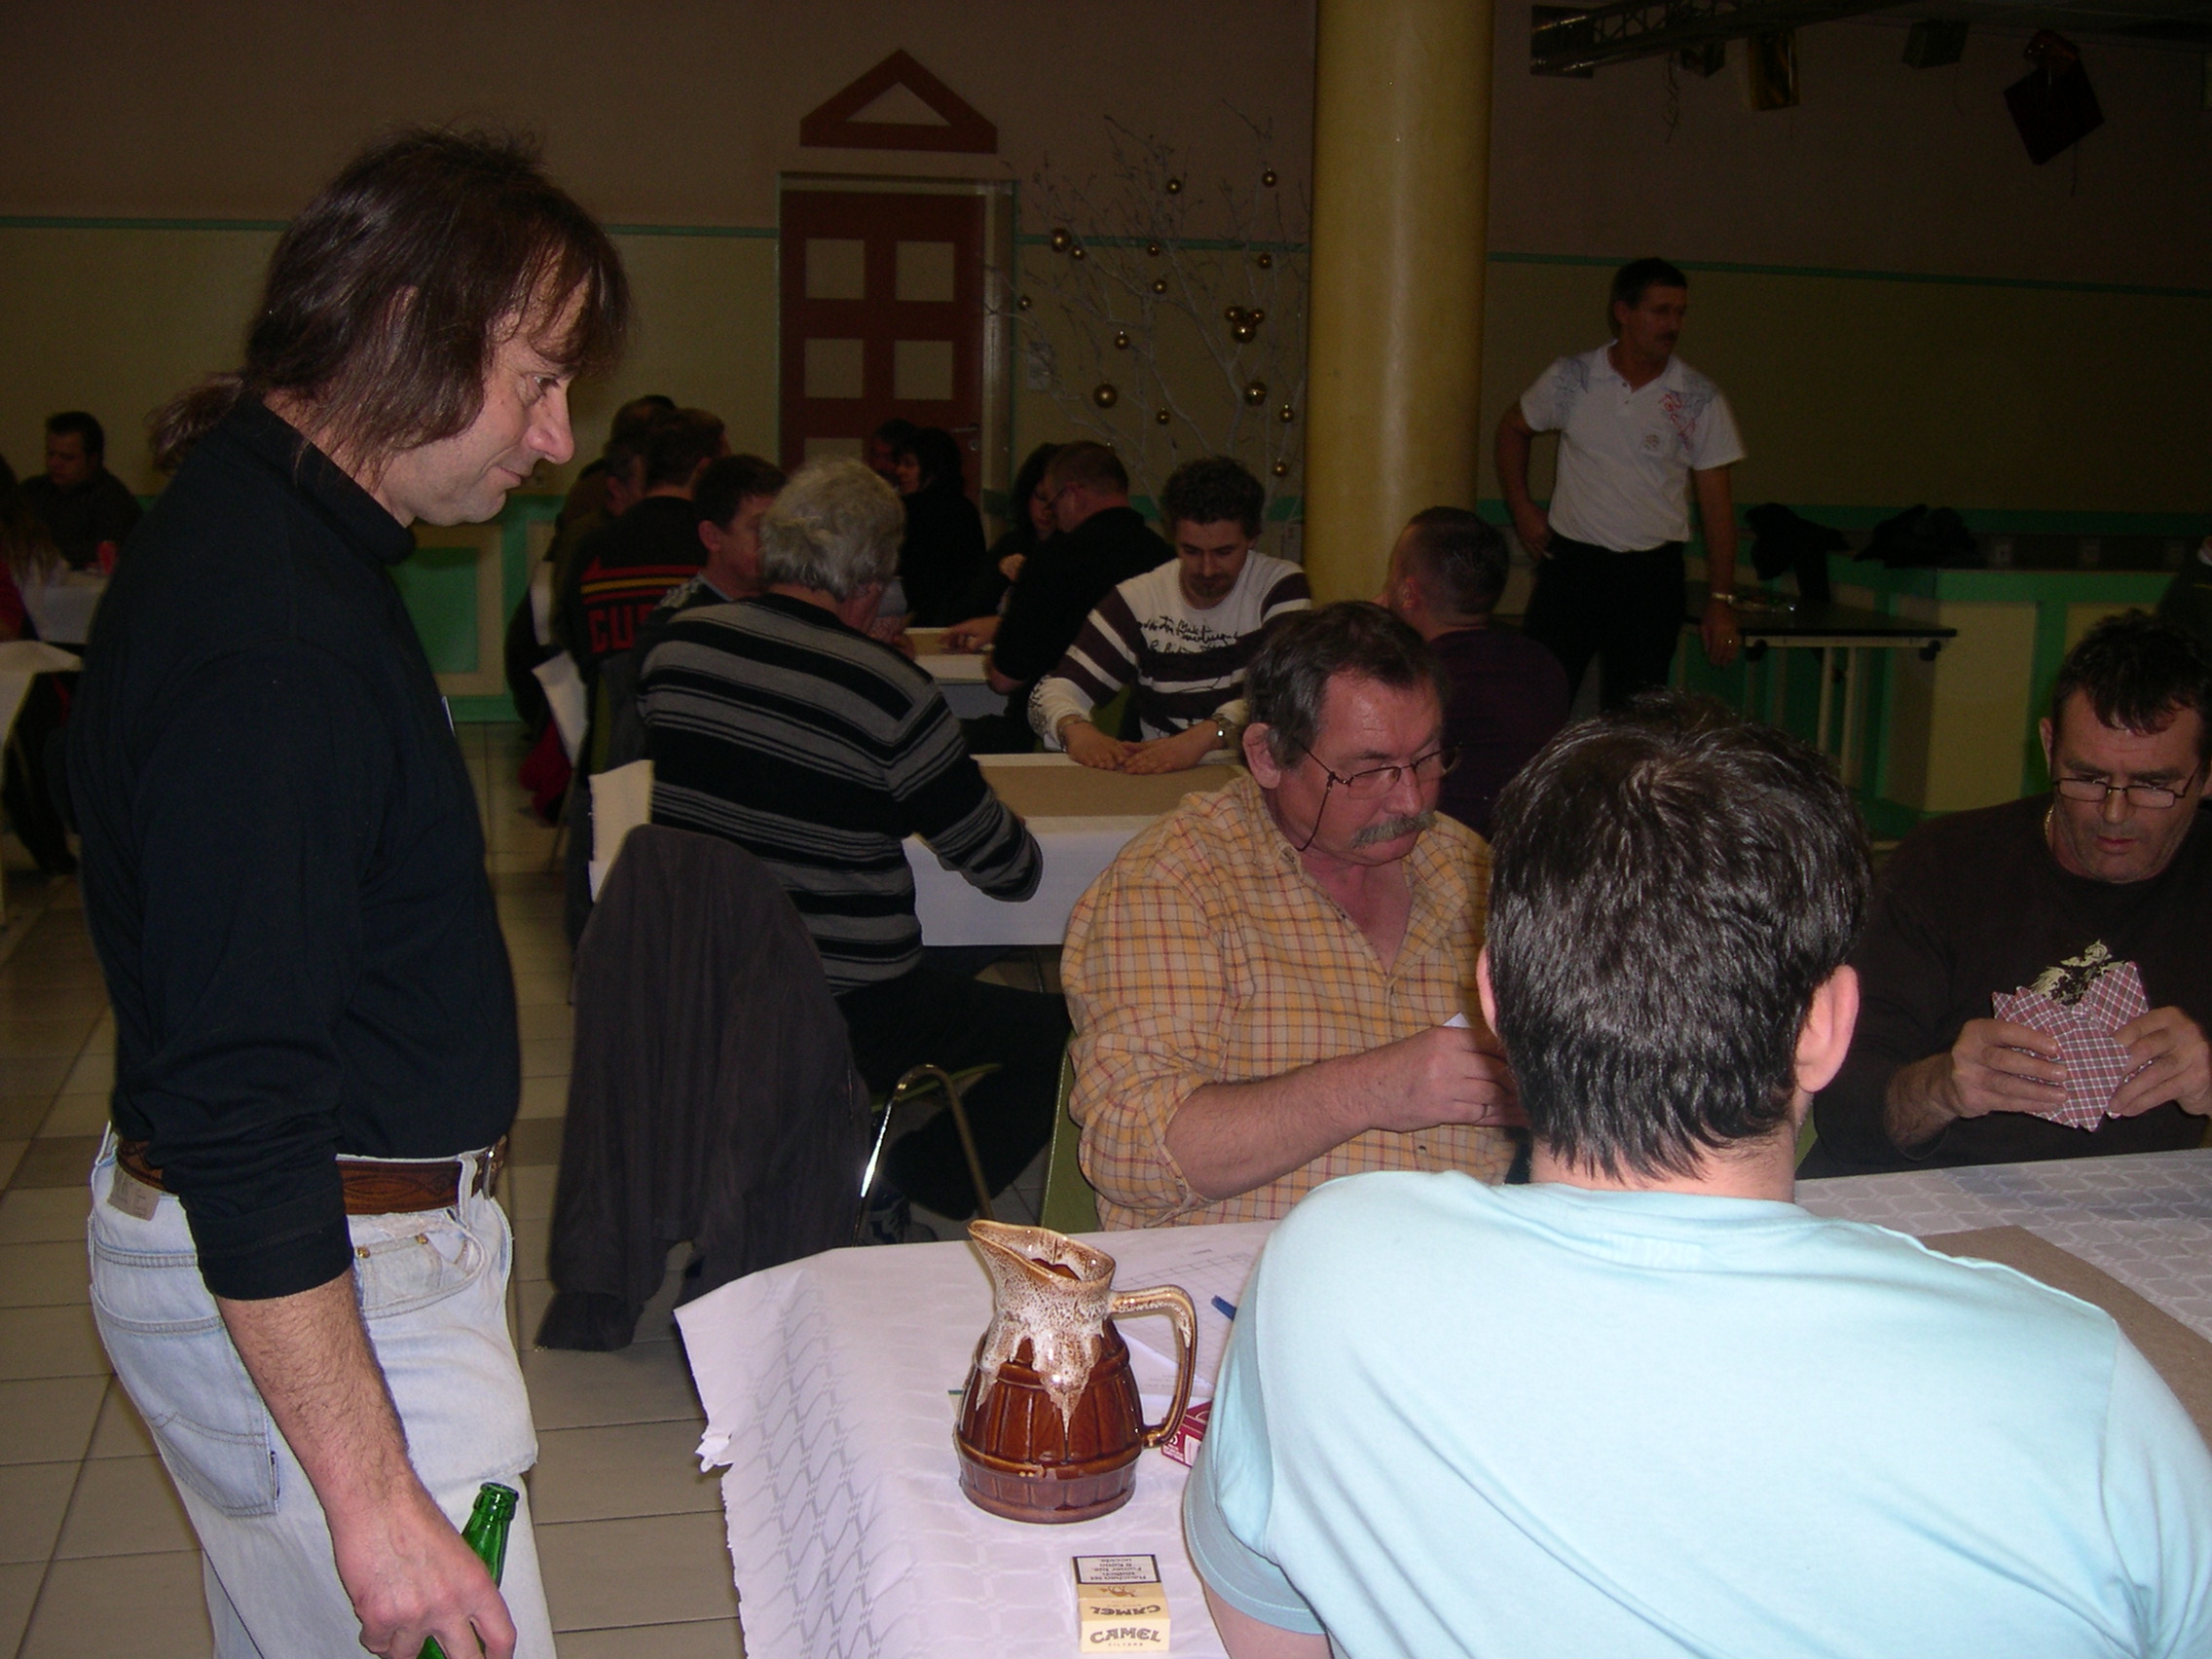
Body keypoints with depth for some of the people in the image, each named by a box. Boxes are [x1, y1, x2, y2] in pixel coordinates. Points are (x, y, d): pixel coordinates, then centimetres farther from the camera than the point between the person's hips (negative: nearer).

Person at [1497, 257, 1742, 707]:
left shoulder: (1701, 400, -2)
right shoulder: (1570, 379, -1)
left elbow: (1716, 503, 0)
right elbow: (1513, 429, 17)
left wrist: (1721, 599, -3)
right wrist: (1521, 508, 7)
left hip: (1651, 570, 0)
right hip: (1571, 559, 0)